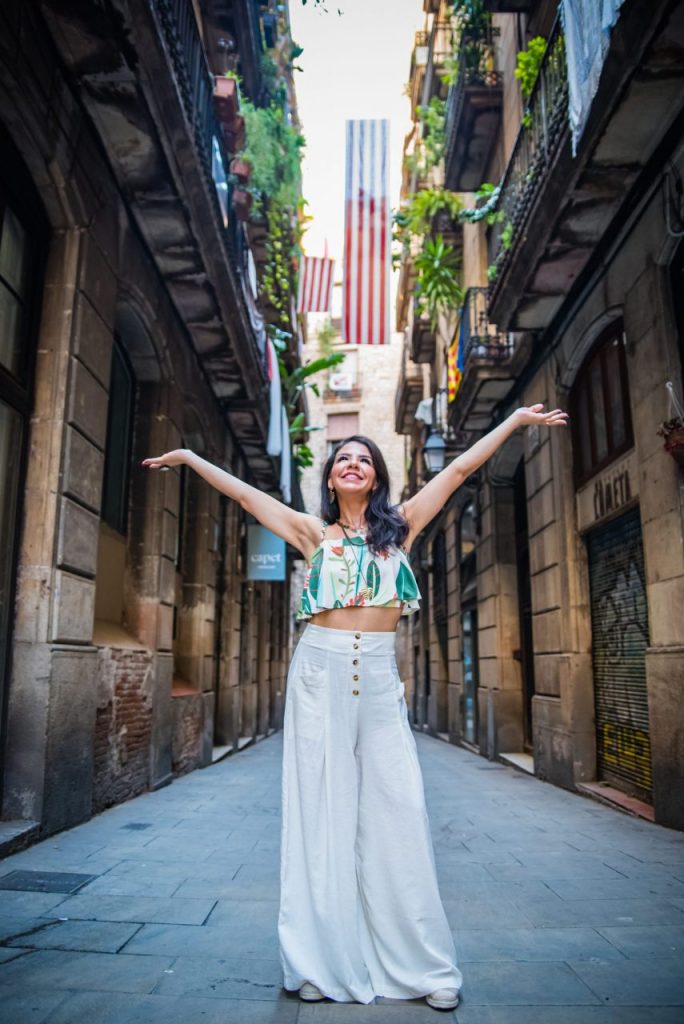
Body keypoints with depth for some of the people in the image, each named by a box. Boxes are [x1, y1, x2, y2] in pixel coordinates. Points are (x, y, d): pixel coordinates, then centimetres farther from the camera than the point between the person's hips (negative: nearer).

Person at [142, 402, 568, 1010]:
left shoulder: (401, 525, 10)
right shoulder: (314, 533, 8)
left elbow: (460, 469, 10)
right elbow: (245, 492, 13)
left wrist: (517, 420, 13)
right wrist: (191, 458, 17)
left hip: (379, 678, 0)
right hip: (321, 672, 0)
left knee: (396, 809, 0)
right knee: (322, 809, 4)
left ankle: (420, 963, 12)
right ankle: (325, 963, 14)